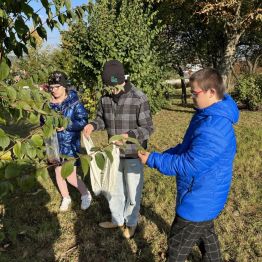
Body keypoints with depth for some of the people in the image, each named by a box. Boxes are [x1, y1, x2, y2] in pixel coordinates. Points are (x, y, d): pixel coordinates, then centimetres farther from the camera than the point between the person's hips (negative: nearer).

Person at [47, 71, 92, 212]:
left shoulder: (74, 102, -11)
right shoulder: (48, 102, 0)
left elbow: (83, 121, -14)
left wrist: (67, 125, -25)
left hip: (70, 144, -5)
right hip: (54, 143, 5)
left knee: (70, 176, -4)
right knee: (58, 173, 15)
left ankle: (86, 195, 24)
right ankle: (66, 198, 38)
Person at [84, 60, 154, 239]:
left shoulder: (139, 99, -20)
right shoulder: (105, 98, -4)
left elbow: (148, 128, -16)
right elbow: (102, 119, 10)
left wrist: (128, 135, -33)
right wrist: (93, 125, -13)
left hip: (133, 155, -5)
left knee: (133, 192, 13)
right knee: (114, 189, 21)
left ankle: (132, 222, 39)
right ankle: (117, 219, 45)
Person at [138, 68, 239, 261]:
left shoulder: (214, 129, -33)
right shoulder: (209, 116, 3)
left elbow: (188, 165, -29)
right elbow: (187, 148, 12)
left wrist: (152, 160, -20)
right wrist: (160, 155, 1)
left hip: (199, 201, -10)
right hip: (205, 196, 10)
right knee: (206, 234, 31)